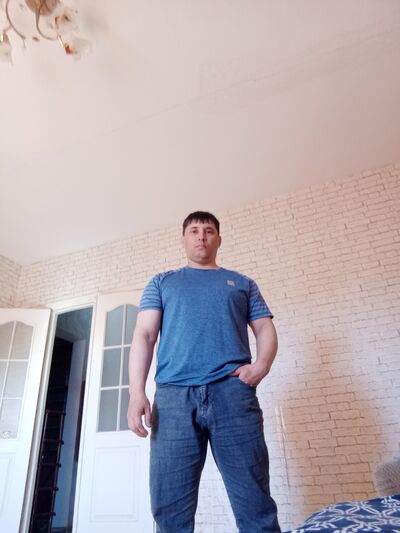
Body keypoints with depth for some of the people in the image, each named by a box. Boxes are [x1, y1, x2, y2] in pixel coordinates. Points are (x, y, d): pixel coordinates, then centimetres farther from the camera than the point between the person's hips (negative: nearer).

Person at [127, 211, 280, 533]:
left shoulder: (242, 283, 22)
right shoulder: (162, 283, 20)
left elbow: (265, 330, 15)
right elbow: (144, 335, 9)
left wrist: (261, 366, -8)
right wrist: (137, 391, -6)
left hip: (232, 392, 1)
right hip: (173, 396, 1)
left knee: (255, 502, 0)